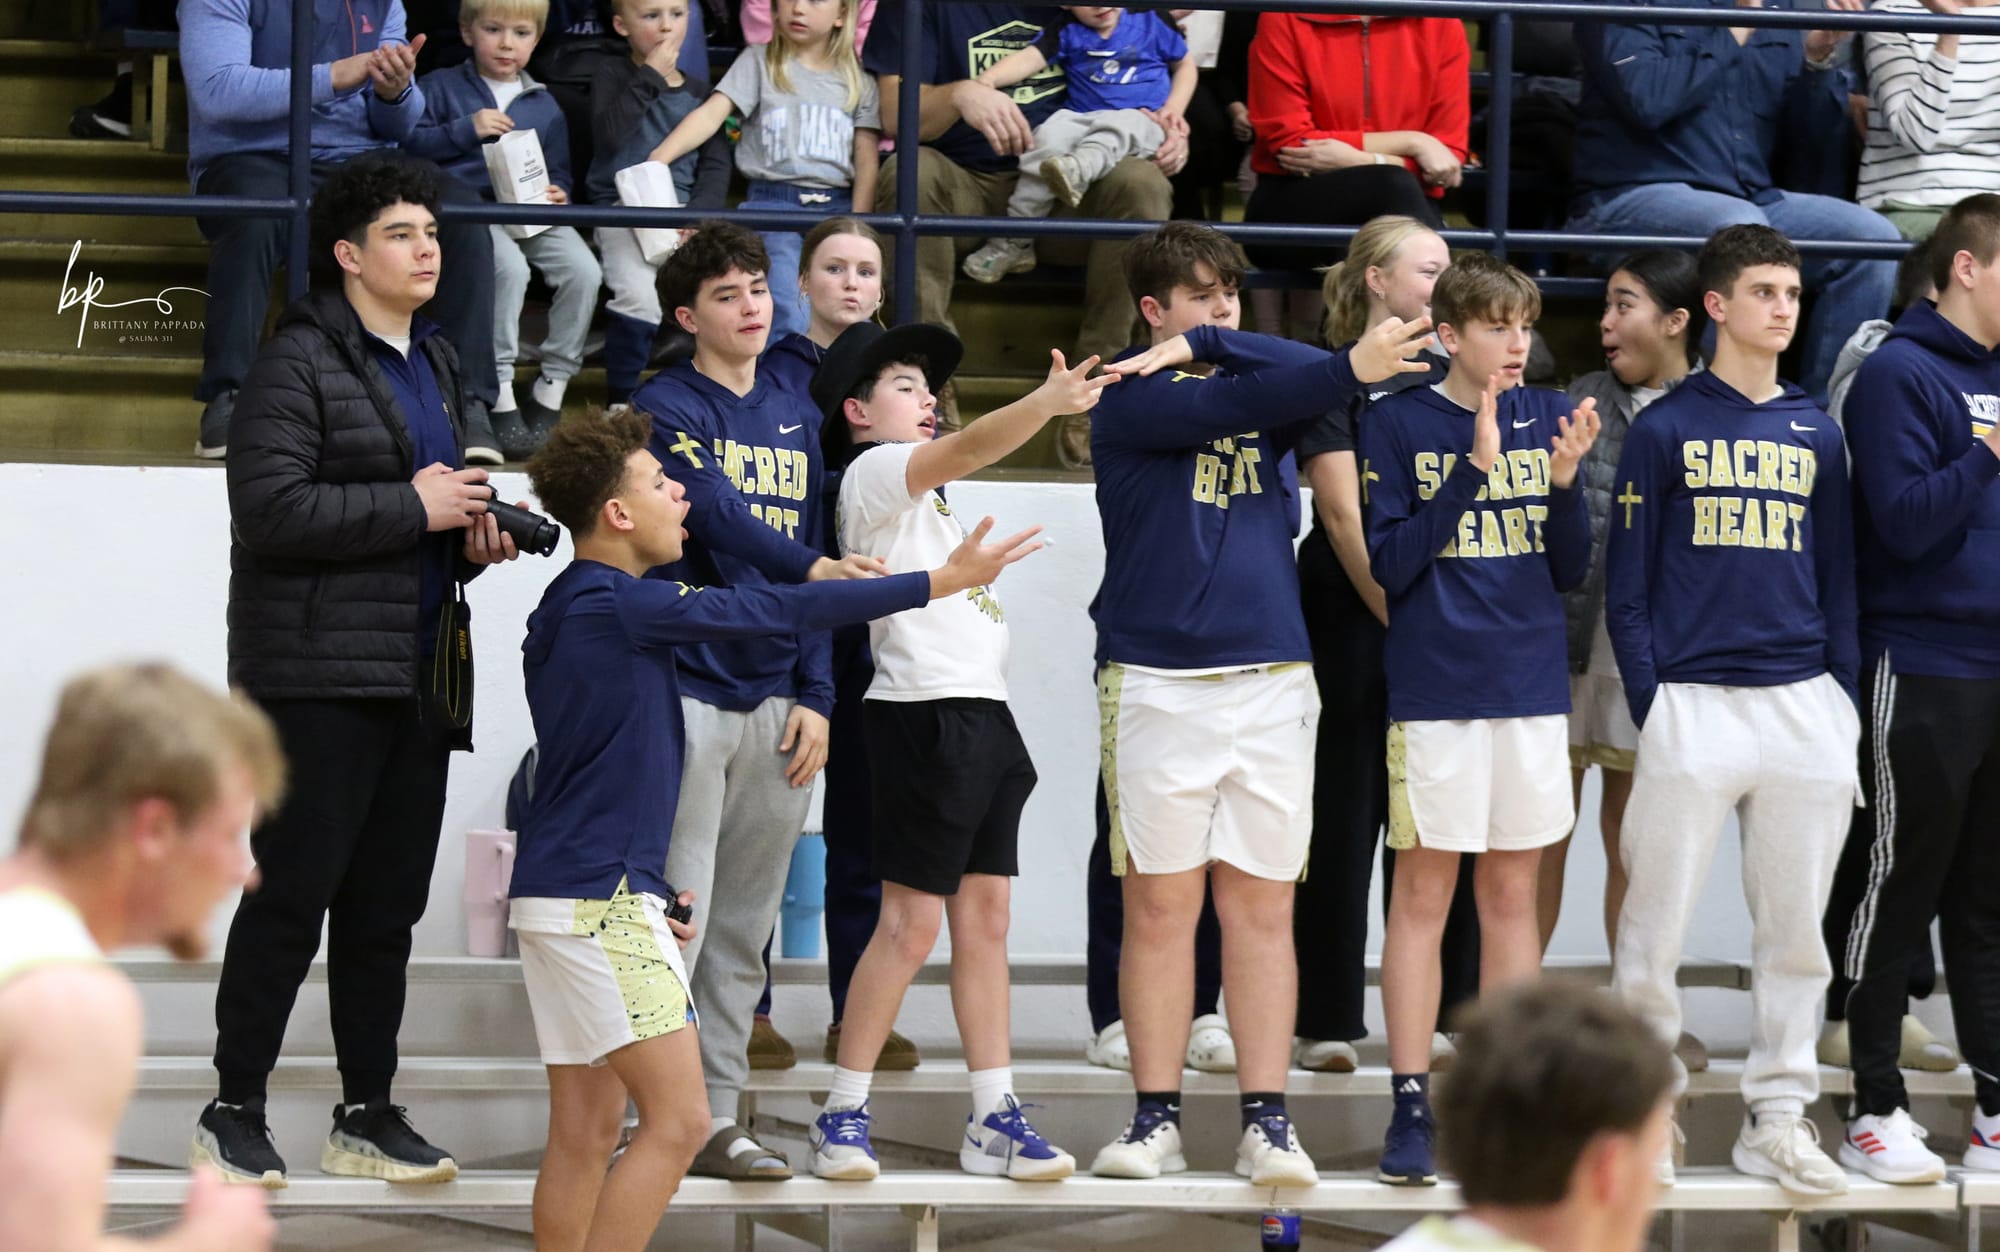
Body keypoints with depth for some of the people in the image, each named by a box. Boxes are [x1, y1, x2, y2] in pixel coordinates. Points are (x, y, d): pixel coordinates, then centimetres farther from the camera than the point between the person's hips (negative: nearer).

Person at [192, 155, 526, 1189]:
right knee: (293, 896, -6)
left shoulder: (435, 365, 19)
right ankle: (234, 1114, 2)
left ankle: (367, 1115, 15)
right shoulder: (300, 362, -7)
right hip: (320, 676, -8)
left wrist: (474, 537, 9)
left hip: (416, 676, 8)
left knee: (387, 907, 9)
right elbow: (270, 508, -18)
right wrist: (413, 510, -16)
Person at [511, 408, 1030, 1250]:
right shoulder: (619, 603, -14)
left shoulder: (570, 607, 17)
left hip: (562, 894, 10)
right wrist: (940, 582, -10)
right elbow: (781, 611, -14)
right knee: (679, 1119, -11)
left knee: (584, 1134, 9)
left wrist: (650, 894, 23)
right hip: (600, 898, -10)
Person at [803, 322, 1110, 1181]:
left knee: (984, 917, 6)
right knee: (912, 922, -8)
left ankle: (993, 1120, 7)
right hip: (927, 712, -9)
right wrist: (1050, 401, -37)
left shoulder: (916, 490, 26)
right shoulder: (872, 469, -7)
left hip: (982, 710, 9)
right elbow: (966, 450, -23)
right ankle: (842, 1117, -2)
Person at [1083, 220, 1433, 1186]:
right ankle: (1156, 1120, 6)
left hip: (1272, 679, 3)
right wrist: (1353, 369, -24)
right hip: (1157, 681, -3)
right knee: (1161, 904, -1)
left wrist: (1206, 344, -8)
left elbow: (1309, 386, -8)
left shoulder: (1267, 401, 14)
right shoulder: (1131, 402, 1)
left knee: (1262, 905, 1)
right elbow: (1229, 406, -15)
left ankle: (1267, 1123, 2)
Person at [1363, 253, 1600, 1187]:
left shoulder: (1549, 417, 7)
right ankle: (1411, 1106, 1)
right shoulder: (1399, 423, -3)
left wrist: (1564, 480, -11)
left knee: (1512, 893, 8)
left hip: (1531, 688, 4)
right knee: (1424, 891, -2)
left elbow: (1571, 572, 7)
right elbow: (1390, 566, -10)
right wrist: (1473, 466, -18)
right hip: (1435, 689, -4)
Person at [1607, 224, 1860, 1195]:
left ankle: (1778, 1117, 13)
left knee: (1794, 924, 6)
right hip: (1691, 704, -4)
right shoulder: (1664, 430, 1)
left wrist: (1845, 702, 6)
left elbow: (1839, 577, 15)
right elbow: (1626, 583, 0)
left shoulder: (1816, 434, 13)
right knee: (1656, 922, -2)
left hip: (1803, 705, 4)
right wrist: (1648, 704, -8)